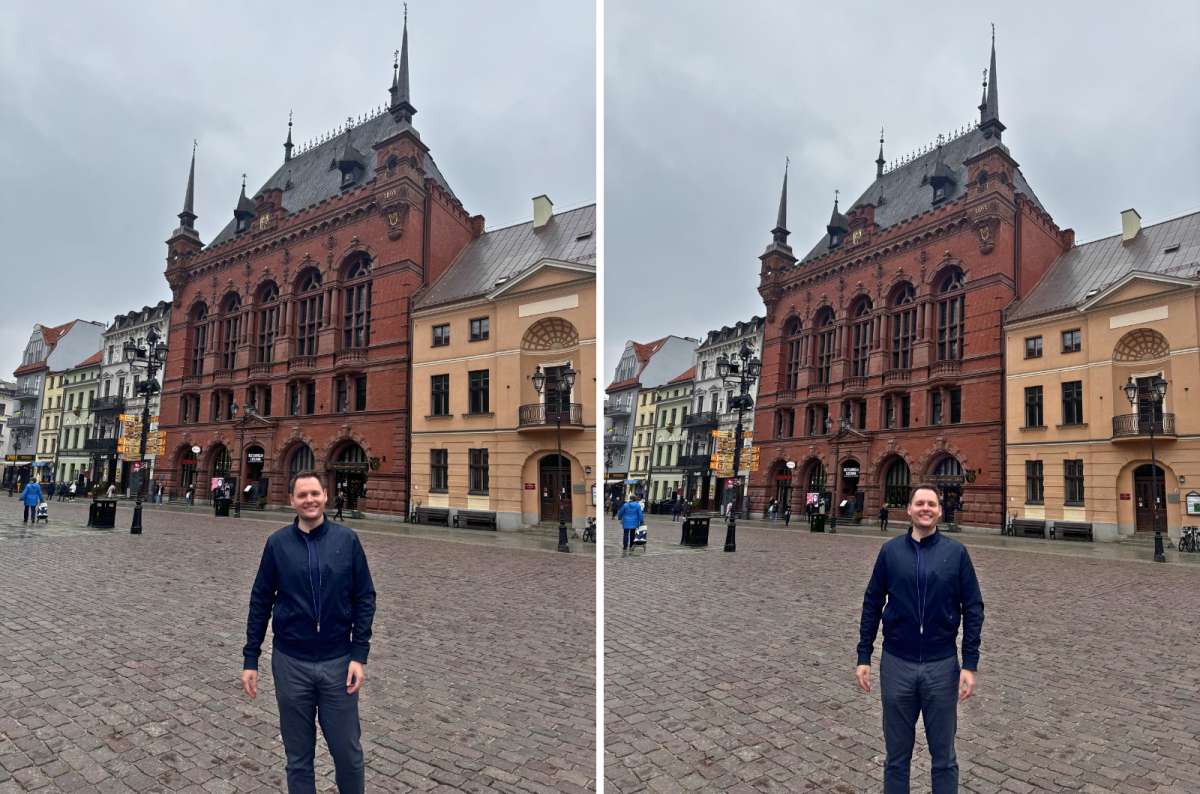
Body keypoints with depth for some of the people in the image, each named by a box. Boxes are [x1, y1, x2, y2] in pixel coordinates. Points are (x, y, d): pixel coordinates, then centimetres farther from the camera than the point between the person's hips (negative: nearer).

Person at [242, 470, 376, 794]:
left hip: (338, 661, 0)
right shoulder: (277, 543, -2)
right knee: (298, 755, 13)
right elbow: (260, 602, 3)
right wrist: (250, 659, 2)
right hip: (290, 664, 1)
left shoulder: (347, 540, -4)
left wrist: (359, 655, -8)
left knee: (348, 750, 8)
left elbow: (365, 598, -2)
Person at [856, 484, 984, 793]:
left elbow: (973, 609, -1)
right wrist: (863, 657, 1)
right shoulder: (890, 551, 0)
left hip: (942, 665, -1)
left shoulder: (956, 552, -2)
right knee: (897, 755, 12)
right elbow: (872, 605, 4)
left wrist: (970, 665, -6)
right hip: (896, 664, 1)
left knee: (944, 756, 12)